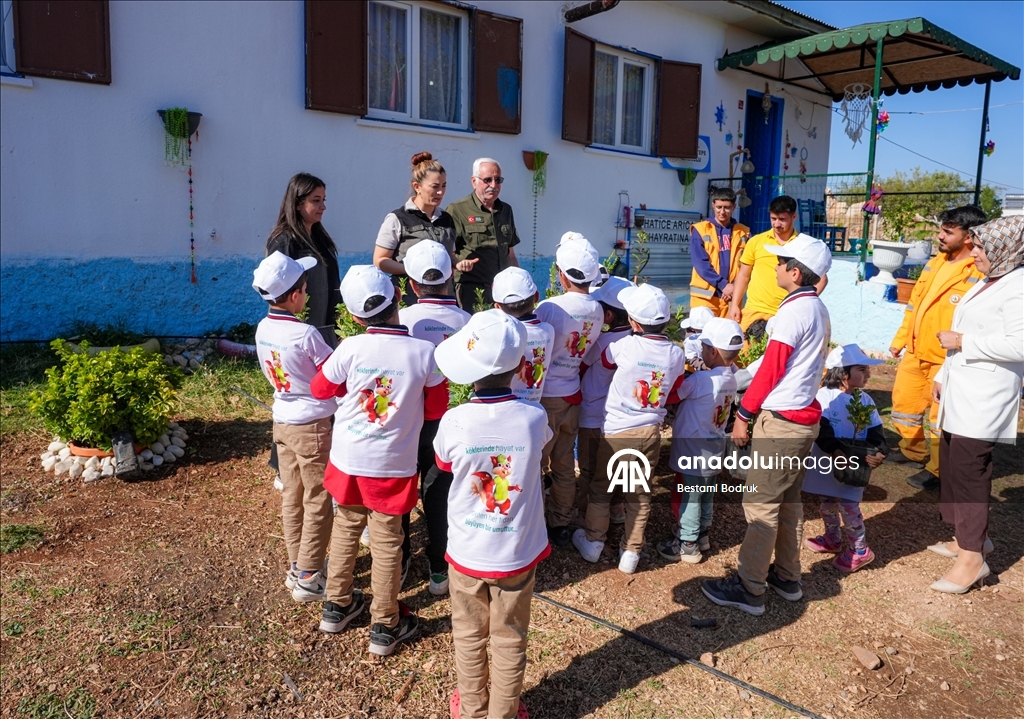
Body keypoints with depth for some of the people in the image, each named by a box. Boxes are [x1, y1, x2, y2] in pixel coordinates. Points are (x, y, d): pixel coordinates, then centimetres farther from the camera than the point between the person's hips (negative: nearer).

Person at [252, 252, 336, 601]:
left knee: (292, 497, 16)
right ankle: (308, 577, 12)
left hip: (282, 421, 7)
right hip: (312, 425, -7)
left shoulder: (263, 329, 0)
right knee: (318, 502, 5)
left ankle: (296, 567, 29)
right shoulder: (306, 335, -22)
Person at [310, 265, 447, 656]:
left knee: (345, 531, 21)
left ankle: (337, 607, 38)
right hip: (393, 466, -1)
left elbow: (320, 389, 2)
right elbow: (435, 408, -4)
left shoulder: (351, 348, -14)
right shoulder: (424, 352, -16)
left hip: (349, 461, 2)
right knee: (387, 544, 11)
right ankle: (385, 627, 24)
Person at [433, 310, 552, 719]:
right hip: (518, 553, 0)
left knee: (470, 638, 23)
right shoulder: (534, 417, -18)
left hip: (467, 553, 0)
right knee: (509, 641, 20)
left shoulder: (454, 421, -20)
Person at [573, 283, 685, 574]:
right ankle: (631, 552, 21)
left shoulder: (625, 346, -18)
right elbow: (673, 395, 7)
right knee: (640, 494, 14)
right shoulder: (677, 354, -7)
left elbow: (603, 360, 4)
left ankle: (593, 540, 26)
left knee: (601, 487, 16)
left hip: (617, 431, -3)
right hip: (651, 432, 3)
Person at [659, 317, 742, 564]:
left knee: (686, 497, 6)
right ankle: (702, 535, 37)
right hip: (713, 448, 8)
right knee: (705, 494, 22)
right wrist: (689, 376, -5)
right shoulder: (730, 380, -1)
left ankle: (687, 545, 16)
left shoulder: (701, 380, -26)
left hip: (693, 450, -8)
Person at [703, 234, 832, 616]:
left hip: (780, 419, -9)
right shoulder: (818, 309, 10)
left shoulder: (794, 311, -17)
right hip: (805, 416, 9)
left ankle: (748, 588, 4)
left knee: (760, 504, -3)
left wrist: (743, 414, -8)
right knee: (789, 500, 17)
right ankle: (787, 577, 27)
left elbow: (770, 369, -17)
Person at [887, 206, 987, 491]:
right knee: (904, 402, 20)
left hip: (946, 361, -8)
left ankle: (938, 470, 20)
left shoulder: (980, 275, -17)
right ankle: (911, 451, 40)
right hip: (915, 352, 8)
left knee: (941, 416, 4)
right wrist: (900, 339, 18)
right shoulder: (936, 262, 9)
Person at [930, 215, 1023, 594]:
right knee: (953, 465, 14)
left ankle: (972, 557, 2)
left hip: (984, 399, -10)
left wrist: (962, 342, -17)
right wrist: (944, 376, 20)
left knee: (968, 470, -7)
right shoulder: (987, 283, 17)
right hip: (961, 392, 10)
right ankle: (971, 536, 28)